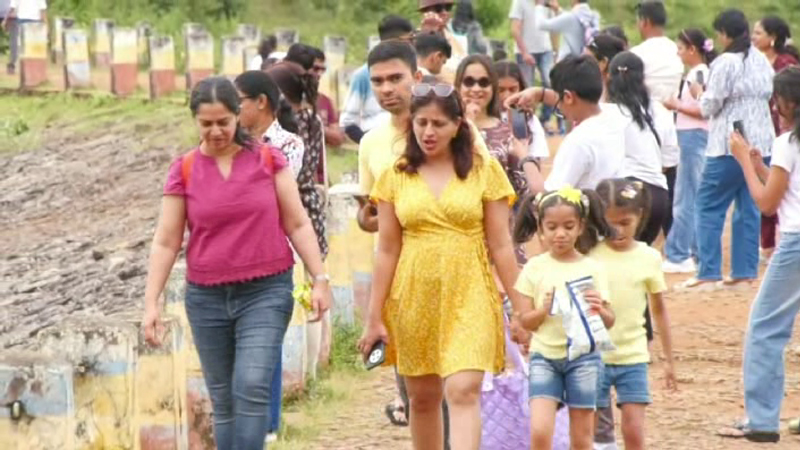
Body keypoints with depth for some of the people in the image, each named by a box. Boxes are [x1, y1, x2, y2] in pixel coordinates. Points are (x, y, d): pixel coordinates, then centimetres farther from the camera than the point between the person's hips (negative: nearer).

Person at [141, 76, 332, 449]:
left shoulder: (267, 160, 1)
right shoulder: (184, 171, 2)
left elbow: (297, 224, 4)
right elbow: (166, 242, 3)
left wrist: (320, 279, -2)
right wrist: (151, 302, -3)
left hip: (266, 292, -2)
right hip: (207, 297, 2)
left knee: (252, 386, -16)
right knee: (223, 401, 6)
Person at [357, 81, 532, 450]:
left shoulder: (485, 170, 1)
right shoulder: (395, 177, 5)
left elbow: (500, 246, 2)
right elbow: (387, 251, 6)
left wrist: (521, 308, 0)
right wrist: (374, 317, 4)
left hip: (468, 297, -2)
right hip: (413, 298, 2)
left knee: (463, 391, -16)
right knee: (422, 398, 10)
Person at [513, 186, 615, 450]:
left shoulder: (592, 269, 1)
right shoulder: (535, 268, 2)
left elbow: (609, 322, 1)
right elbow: (523, 321, 3)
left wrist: (599, 309, -21)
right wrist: (544, 310, -17)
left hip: (583, 356, 0)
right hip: (544, 357, 0)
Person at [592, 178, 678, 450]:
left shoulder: (648, 258, 1)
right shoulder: (590, 256, -3)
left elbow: (659, 310, 10)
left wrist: (668, 359, 12)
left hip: (633, 358, 1)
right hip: (594, 357, 0)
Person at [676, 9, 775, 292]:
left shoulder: (725, 63, -12)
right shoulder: (762, 62, 10)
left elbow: (710, 107, -9)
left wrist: (699, 93, 10)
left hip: (730, 145, -7)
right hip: (761, 143, 7)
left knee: (709, 207, 0)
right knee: (749, 209, 9)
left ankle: (708, 274, -5)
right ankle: (743, 273, 8)